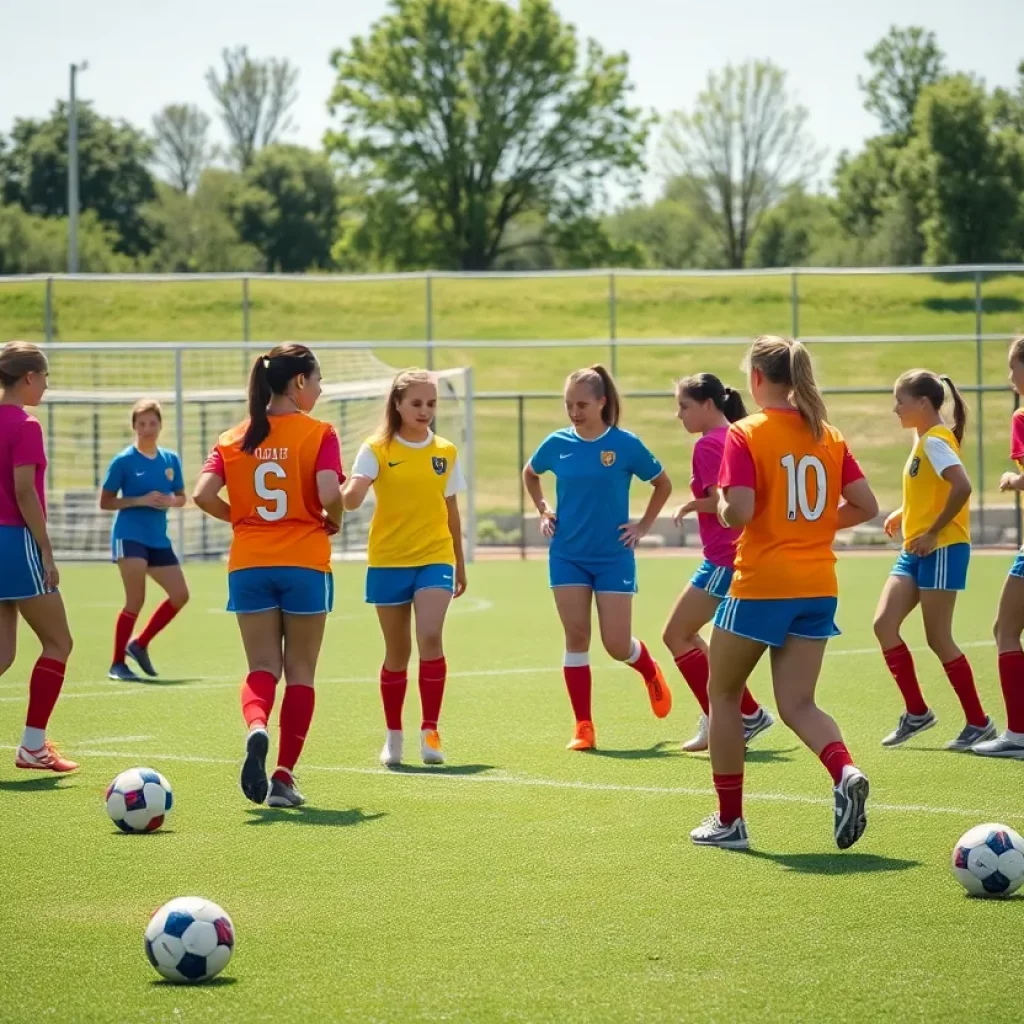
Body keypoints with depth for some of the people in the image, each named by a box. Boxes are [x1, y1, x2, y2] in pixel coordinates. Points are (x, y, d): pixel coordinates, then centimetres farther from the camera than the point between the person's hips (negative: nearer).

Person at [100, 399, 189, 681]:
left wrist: (170, 501, -8)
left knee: (180, 595, 3)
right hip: (130, 536, -6)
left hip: (159, 539, 6)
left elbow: (181, 497, 16)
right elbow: (105, 502, -5)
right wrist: (141, 500, -17)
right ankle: (117, 664, 0)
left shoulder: (171, 460, 8)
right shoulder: (123, 460, -6)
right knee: (136, 600, -11)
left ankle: (140, 644, 19)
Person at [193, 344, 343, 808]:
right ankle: (284, 777, 7)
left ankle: (256, 728, -25)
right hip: (305, 561, -3)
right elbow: (329, 494, -19)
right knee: (300, 671, 10)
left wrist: (240, 517, 10)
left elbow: (203, 494, -7)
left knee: (262, 668, 8)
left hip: (248, 564, 3)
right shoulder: (318, 434, -6)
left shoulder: (234, 438, 5)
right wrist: (332, 522, 2)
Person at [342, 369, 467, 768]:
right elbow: (351, 499, -17)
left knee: (430, 636, -20)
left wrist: (460, 564, 20)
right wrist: (352, 491, -41)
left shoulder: (446, 452, 5)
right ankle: (393, 735, 25)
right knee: (397, 652, 8)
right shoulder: (377, 450, -3)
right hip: (388, 560, -1)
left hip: (434, 558, 1)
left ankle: (430, 730, -10)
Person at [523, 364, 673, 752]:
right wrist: (543, 511, 10)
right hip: (567, 556, 2)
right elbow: (529, 474, 21)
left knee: (617, 644, -3)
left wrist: (643, 526, 0)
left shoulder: (625, 445, -8)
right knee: (576, 636, -3)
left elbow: (663, 484, 6)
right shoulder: (557, 444, -1)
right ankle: (583, 727, 3)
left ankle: (651, 673, 33)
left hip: (614, 556, -2)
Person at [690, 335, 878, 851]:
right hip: (818, 587, 5)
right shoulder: (828, 437, 6)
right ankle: (845, 772, -23)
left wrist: (719, 503, 2)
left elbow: (737, 513, -20)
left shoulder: (745, 435, -10)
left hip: (760, 585, -5)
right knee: (797, 704, 7)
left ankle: (729, 820, 16)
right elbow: (865, 506, 5)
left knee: (724, 694, 14)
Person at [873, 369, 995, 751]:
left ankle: (979, 723, 6)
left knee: (938, 638, -4)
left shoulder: (935, 441, -15)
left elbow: (961, 487, -28)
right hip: (915, 550, 9)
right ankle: (916, 712, 8)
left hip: (942, 548, -9)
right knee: (884, 624, -1)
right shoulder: (923, 440, 14)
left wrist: (933, 532, -22)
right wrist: (904, 513, 14)